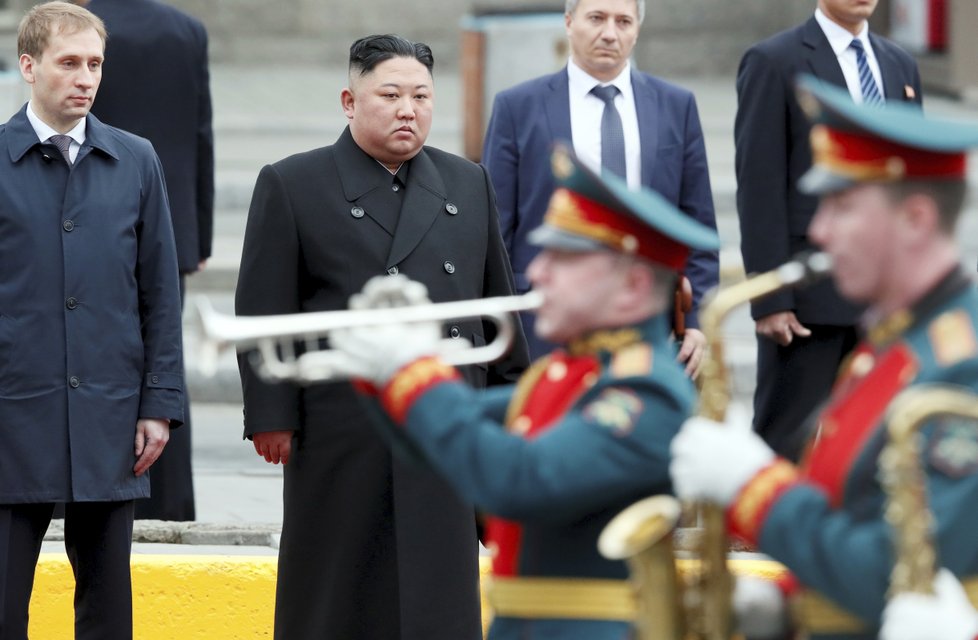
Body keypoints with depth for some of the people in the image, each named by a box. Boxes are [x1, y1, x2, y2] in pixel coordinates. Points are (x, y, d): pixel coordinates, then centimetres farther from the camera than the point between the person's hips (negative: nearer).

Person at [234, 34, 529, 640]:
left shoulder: (469, 184, 12)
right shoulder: (290, 186, 0)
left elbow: (499, 305, 16)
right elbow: (263, 313, -3)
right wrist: (272, 418, -8)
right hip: (340, 432, -3)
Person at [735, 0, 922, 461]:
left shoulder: (900, 65, 14)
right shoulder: (774, 62, -5)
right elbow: (759, 189, -9)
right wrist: (770, 298, -14)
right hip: (810, 295, -6)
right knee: (785, 441, 0)